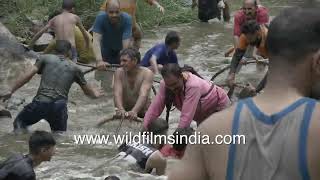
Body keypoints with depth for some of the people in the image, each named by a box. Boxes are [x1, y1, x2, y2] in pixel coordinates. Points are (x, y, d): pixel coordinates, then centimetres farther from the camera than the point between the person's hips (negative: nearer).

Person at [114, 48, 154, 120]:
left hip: (143, 114, -2)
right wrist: (121, 109, -41)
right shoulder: (119, 72, -7)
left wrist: (134, 111, -47)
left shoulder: (147, 73, -15)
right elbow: (117, 93, -20)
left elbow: (143, 95, -29)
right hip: (125, 113, 2)